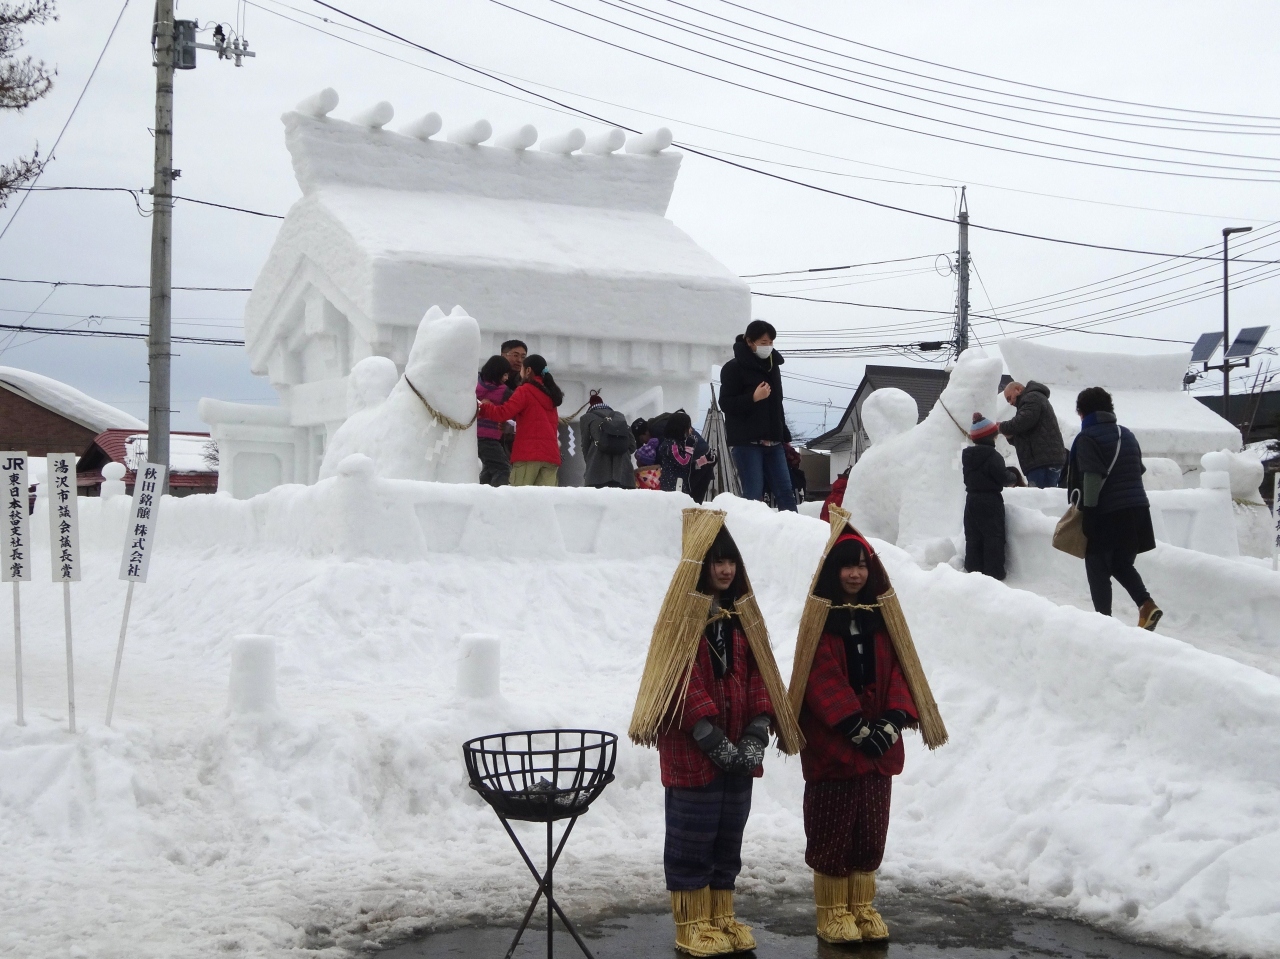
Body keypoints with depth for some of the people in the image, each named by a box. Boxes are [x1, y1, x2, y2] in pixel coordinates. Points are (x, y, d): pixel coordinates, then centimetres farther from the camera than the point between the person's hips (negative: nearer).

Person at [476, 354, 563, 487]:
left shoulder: (525, 390, -1)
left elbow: (503, 413, -11)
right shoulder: (549, 394, 20)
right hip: (551, 454, 6)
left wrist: (481, 408, 2)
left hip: (528, 452, -6)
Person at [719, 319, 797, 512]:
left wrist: (785, 435, 19)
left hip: (772, 442, 6)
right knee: (753, 495, -8)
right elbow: (725, 403, -9)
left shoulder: (772, 366, 15)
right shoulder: (734, 368, -5)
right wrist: (753, 398, -21)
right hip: (746, 442, -6)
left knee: (785, 492, 2)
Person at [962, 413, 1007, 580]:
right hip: (990, 501, -6)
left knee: (973, 537, 11)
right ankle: (994, 571, -2)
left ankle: (973, 568, 13)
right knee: (994, 537, -1)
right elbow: (1002, 478, -14)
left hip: (972, 499, 6)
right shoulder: (993, 456, -16)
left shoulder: (967, 456, 5)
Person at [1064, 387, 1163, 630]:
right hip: (1137, 510, 7)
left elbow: (1092, 478, -17)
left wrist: (1087, 508, -15)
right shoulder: (1127, 434, 15)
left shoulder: (1087, 437, -8)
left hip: (1106, 512, -7)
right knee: (1121, 564, 18)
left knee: (1099, 569, 2)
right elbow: (1139, 470, 20)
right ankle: (1147, 604, -1)